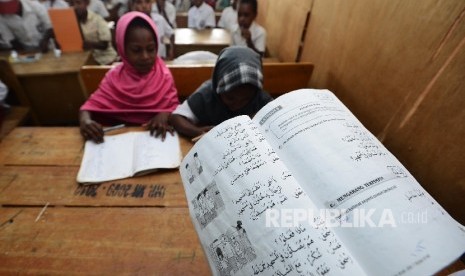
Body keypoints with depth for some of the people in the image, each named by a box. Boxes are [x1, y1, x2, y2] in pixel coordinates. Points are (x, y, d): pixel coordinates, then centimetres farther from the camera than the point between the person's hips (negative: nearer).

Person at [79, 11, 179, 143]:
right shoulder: (114, 77, -2)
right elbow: (92, 105, -3)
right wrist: (85, 120, -25)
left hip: (155, 134, 0)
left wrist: (164, 115, -26)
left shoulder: (164, 76, -4)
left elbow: (173, 106, -4)